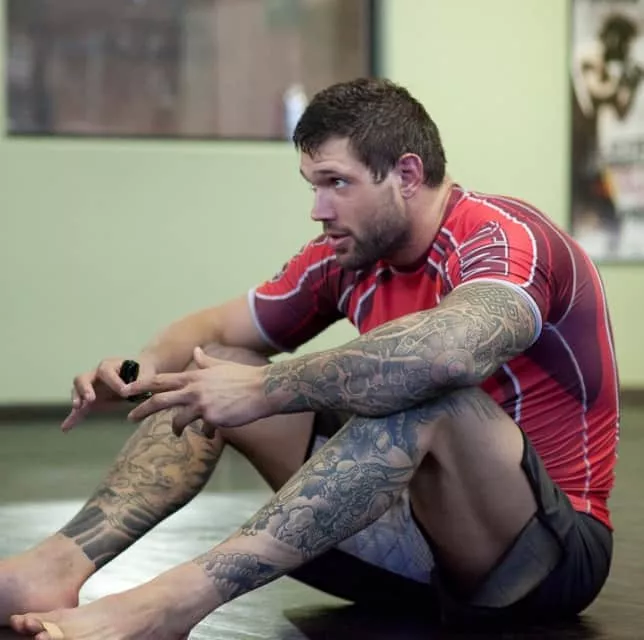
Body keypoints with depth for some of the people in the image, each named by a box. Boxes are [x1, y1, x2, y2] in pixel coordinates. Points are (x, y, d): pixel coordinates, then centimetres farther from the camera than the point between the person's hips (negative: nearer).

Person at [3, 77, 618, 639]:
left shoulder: (504, 236, -19)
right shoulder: (348, 258, 2)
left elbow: (452, 347, -42)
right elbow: (219, 327, 13)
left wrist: (262, 389, -37)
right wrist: (147, 366, -10)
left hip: (551, 550, -7)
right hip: (423, 524, 7)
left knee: (428, 394, -37)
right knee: (214, 374, 3)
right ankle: (61, 562, -17)